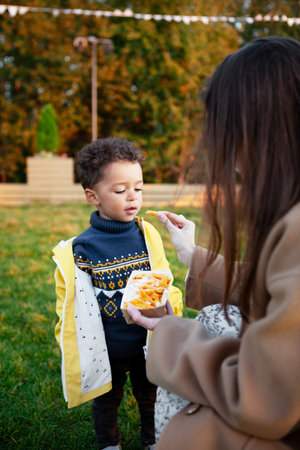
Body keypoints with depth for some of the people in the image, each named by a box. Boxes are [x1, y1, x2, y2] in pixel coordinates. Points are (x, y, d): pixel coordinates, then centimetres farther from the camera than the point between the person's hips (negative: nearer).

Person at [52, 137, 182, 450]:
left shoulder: (148, 235, -9)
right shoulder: (81, 249, -16)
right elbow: (71, 306, -7)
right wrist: (74, 351, -6)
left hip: (148, 345, 2)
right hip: (105, 351, -2)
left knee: (150, 398, 22)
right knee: (106, 401, 22)